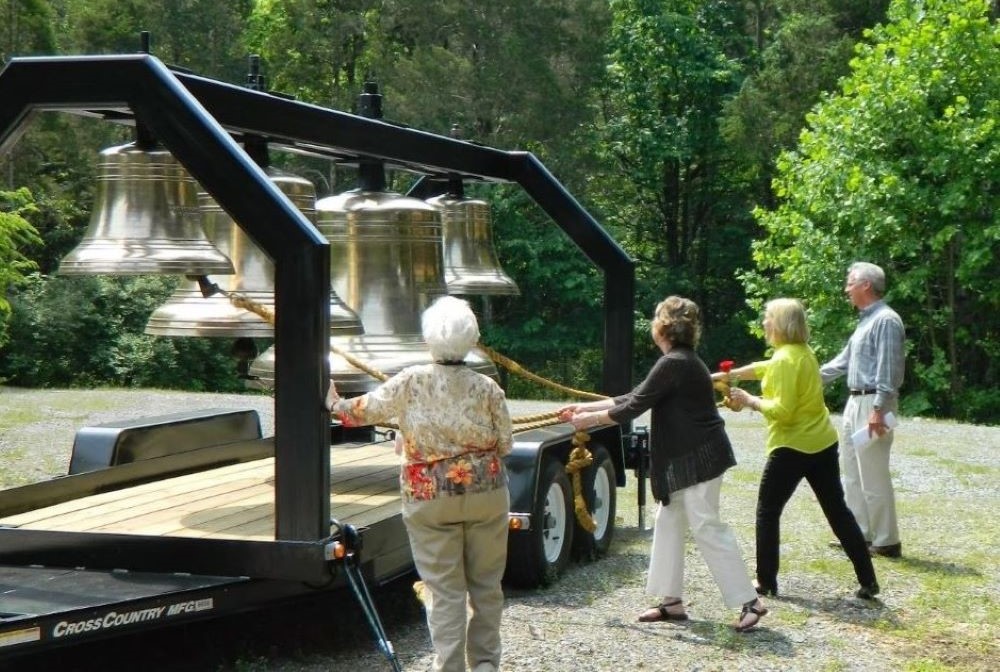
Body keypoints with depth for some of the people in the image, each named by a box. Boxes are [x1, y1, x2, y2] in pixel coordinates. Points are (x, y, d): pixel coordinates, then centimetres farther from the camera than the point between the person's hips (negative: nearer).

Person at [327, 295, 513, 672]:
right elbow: (505, 445, 1)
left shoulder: (411, 383, -9)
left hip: (430, 497, -1)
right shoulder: (487, 388, -6)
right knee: (486, 583, 14)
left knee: (445, 590, 3)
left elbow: (366, 410, 1)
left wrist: (335, 405, 21)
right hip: (486, 493, 1)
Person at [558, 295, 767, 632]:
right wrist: (584, 407, 18)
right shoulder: (682, 361, 14)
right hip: (686, 459, 10)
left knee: (706, 527, -8)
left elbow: (633, 408, -17)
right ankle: (672, 600, 17)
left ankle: (749, 601, -4)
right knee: (668, 524, 12)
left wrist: (589, 420, -5)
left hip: (698, 458, -10)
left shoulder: (674, 364, -18)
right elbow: (636, 397, 17)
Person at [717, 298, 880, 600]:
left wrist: (749, 400, -10)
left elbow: (782, 410, -22)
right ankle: (867, 580, 7)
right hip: (823, 443, 8)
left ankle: (766, 581, 11)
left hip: (792, 448, -8)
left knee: (767, 512, 7)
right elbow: (765, 368, 26)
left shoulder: (786, 359, -17)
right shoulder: (802, 352, 11)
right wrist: (729, 375, 27)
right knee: (838, 512, 10)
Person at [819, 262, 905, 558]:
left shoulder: (886, 320, -14)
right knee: (854, 473, 14)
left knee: (873, 475, -7)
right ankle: (860, 533, 21)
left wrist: (878, 410, -25)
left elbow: (888, 369, -20)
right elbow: (845, 360, 26)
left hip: (872, 404, -10)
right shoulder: (865, 320, 16)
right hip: (855, 401, 10)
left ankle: (886, 541, -2)